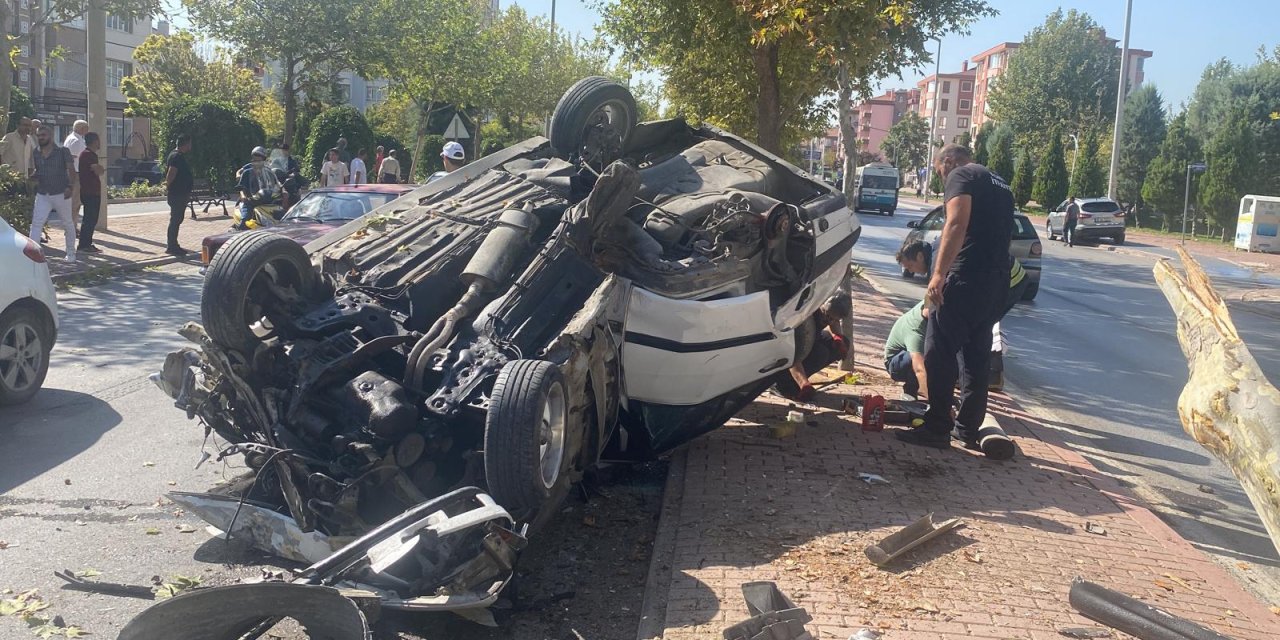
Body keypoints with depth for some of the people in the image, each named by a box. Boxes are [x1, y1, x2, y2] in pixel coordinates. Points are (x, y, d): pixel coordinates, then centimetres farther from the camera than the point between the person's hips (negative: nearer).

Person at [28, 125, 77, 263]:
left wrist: (70, 186, -23)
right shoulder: (35, 153, 7)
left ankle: (71, 253, 23)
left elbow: (71, 170, -10)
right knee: (36, 223, -9)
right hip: (42, 195, 3)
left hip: (61, 194, -3)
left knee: (68, 224, 9)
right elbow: (35, 170, 20)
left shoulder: (63, 151, -5)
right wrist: (34, 175, -5)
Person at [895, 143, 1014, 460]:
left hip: (965, 279, -9)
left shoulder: (961, 176, -4)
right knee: (976, 355, 15)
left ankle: (937, 428, 0)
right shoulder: (1000, 185, 24)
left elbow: (957, 224, -19)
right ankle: (969, 427, 20)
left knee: (940, 354, -3)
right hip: (996, 282, 9)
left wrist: (939, 274, -23)